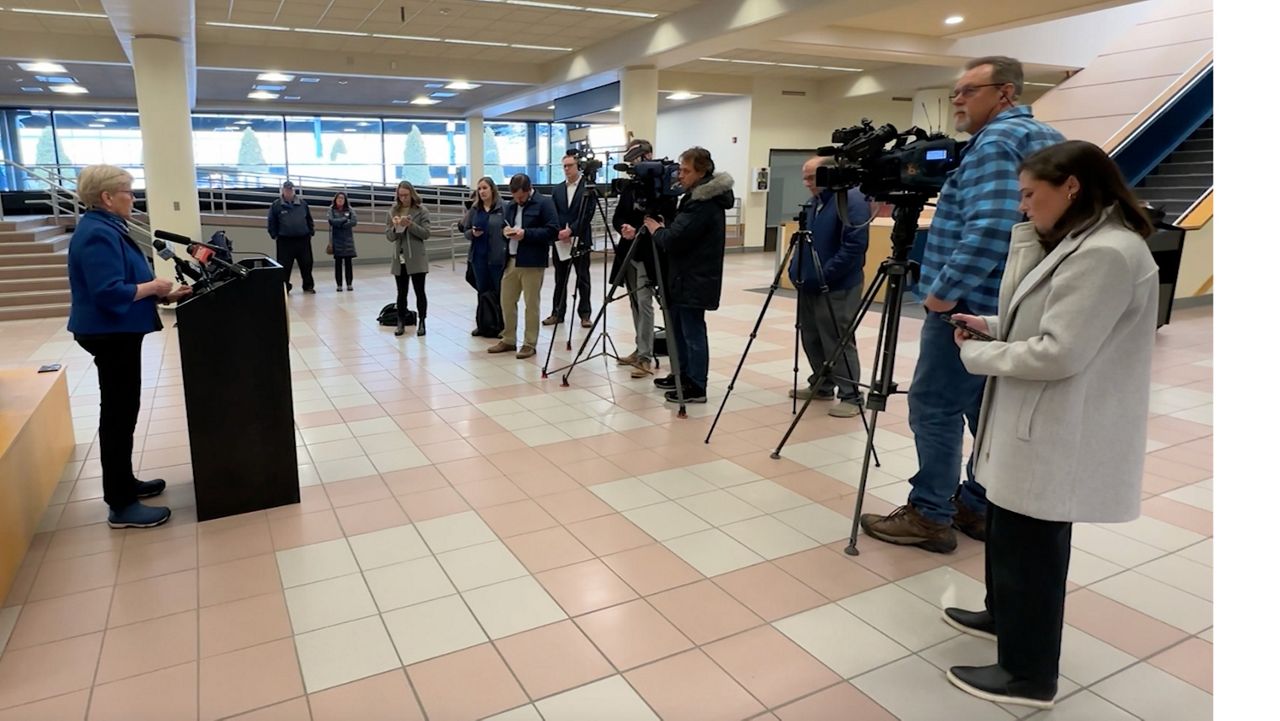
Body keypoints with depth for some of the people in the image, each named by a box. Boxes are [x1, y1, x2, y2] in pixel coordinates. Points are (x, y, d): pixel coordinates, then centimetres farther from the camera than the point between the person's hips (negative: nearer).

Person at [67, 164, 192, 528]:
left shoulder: (107, 228, 12)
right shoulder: (98, 234, -20)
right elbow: (109, 293, -29)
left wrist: (163, 293, 8)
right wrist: (152, 287, -16)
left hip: (117, 332, 11)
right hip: (111, 334, -11)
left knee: (121, 410, 18)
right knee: (118, 413, -4)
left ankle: (124, 483, 31)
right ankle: (121, 506, 4)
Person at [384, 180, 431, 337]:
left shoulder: (421, 211, -2)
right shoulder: (392, 212, 7)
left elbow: (426, 233, -8)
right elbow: (389, 237, 5)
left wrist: (411, 225, -20)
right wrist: (395, 227, -15)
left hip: (417, 258, -3)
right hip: (399, 258, 3)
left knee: (420, 292, 2)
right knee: (401, 293, 8)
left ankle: (422, 323, 10)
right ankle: (400, 323, 15)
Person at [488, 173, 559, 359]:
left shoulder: (544, 203, -6)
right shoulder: (510, 206, 16)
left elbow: (553, 230, -13)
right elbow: (502, 226, 25)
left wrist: (526, 233, -20)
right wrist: (504, 231, -1)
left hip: (532, 262, -7)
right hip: (511, 261, 7)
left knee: (531, 304, 0)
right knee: (507, 301, 10)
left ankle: (530, 343, 9)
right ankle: (508, 340, 22)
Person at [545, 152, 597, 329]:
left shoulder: (588, 187, -3)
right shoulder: (557, 190, 12)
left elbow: (588, 214, -11)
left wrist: (570, 230, -18)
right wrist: (558, 233, -9)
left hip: (580, 241, -4)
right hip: (560, 240, 4)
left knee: (583, 279, 3)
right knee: (560, 279, 8)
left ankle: (585, 314, 9)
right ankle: (557, 313, 14)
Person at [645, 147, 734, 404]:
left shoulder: (703, 202, -20)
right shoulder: (700, 197, 13)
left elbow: (674, 239, -23)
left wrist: (655, 228, -5)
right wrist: (663, 229, 6)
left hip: (694, 279, -10)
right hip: (688, 276, 10)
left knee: (692, 332, -3)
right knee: (680, 327, 18)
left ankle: (697, 387, 5)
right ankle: (682, 375, 30)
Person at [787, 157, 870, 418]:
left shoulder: (852, 200, -14)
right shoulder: (814, 202, 14)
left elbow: (855, 245, -21)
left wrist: (824, 276, -21)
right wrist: (796, 269, 8)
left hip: (837, 288, -9)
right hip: (809, 286, 9)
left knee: (838, 342, -6)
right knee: (812, 339, 15)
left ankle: (851, 397, 3)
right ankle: (821, 385, 29)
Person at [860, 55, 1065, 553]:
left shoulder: (996, 140, -14)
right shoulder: (1050, 138, 18)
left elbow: (989, 227, -27)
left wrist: (947, 289, -22)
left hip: (970, 305, -10)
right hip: (1012, 307, 10)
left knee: (934, 406, -4)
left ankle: (930, 516, 2)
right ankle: (981, 507, 22)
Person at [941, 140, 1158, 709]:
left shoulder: (1108, 254, -21)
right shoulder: (1079, 244, 12)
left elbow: (1059, 353, -24)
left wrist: (978, 354, -12)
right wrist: (992, 326, 5)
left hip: (1057, 438, -10)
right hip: (1036, 428, 10)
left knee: (1030, 549, 2)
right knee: (1008, 535, 23)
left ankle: (1029, 676, 18)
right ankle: (1004, 616, 44)